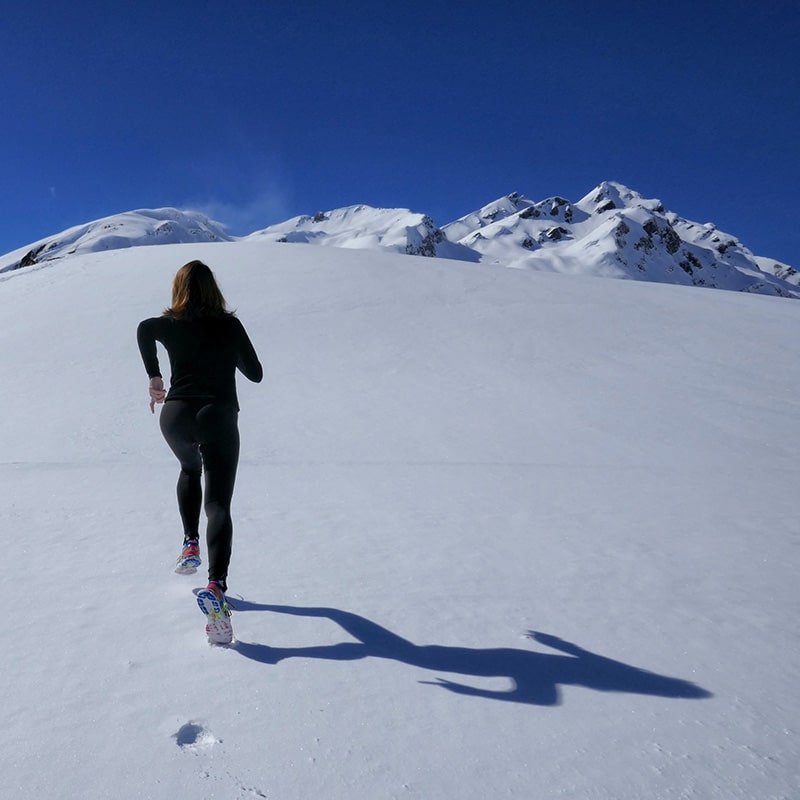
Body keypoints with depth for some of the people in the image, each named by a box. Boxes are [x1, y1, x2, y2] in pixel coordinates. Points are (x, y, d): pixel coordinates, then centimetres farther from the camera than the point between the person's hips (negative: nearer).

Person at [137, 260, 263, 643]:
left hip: (176, 416, 2)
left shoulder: (171, 324, 8)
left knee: (190, 470, 34)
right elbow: (255, 374, 11)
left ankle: (191, 544, 25)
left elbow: (144, 329, -6)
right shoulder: (230, 326, 6)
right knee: (219, 506, -6)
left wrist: (154, 377, 5)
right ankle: (216, 586, -24)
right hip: (219, 417, -2)